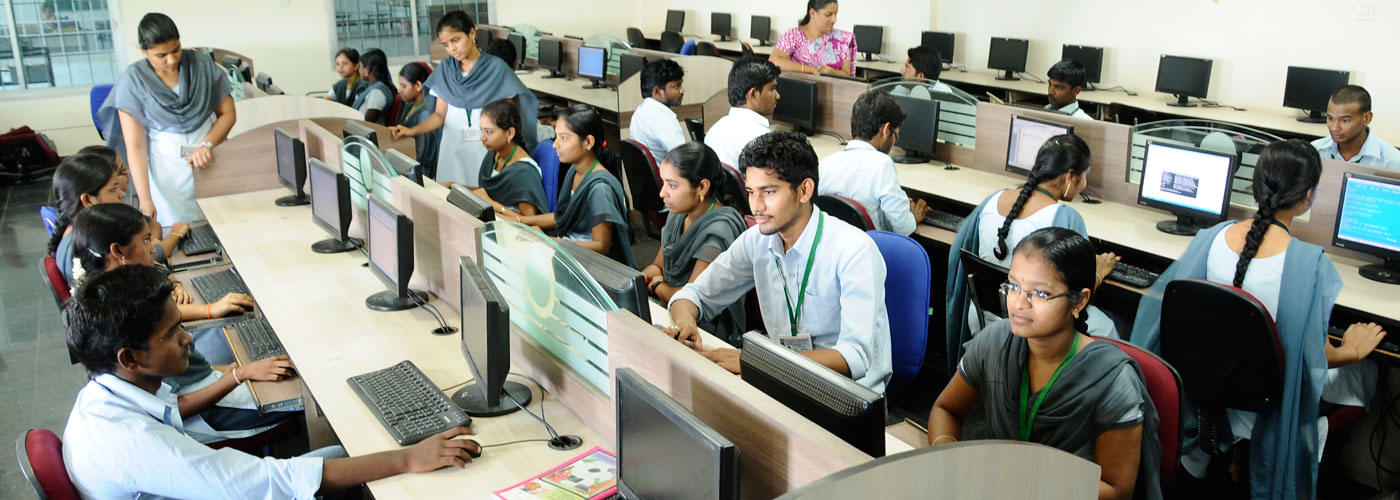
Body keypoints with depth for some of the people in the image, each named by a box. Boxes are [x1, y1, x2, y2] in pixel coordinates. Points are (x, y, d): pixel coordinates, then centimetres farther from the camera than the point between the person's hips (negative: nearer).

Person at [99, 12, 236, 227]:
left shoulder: (201, 64, -1)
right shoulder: (133, 80, -7)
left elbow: (228, 114, 4)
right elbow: (135, 146, -9)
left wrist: (208, 144, -16)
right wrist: (145, 201, -16)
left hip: (209, 155, 2)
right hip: (167, 163, -2)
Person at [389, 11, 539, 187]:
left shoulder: (496, 67, -5)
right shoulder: (444, 69, 7)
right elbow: (440, 114, 7)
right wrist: (413, 130, -9)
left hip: (487, 148, -3)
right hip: (452, 148, 3)